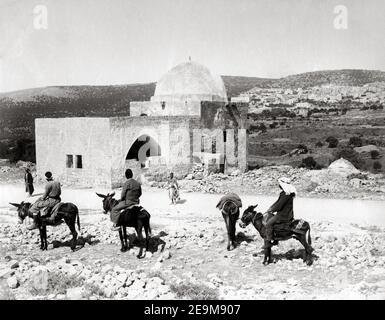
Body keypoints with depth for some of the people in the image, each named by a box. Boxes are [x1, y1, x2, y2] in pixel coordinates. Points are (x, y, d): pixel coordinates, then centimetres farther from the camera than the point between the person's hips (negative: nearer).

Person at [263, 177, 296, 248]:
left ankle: (268, 242, -10)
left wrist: (270, 210, -9)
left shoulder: (286, 194, -23)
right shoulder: (284, 193, 10)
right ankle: (276, 240, 31)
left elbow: (279, 206, -23)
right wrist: (269, 209, 12)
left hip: (283, 215, -11)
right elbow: (277, 202, 16)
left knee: (269, 223, -12)